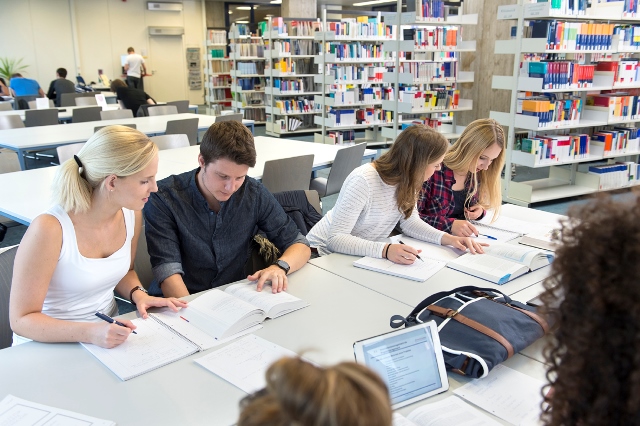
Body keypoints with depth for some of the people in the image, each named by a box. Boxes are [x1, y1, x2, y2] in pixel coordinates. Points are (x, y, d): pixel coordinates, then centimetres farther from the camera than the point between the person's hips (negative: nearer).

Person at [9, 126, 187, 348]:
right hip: (52, 344, -4)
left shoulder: (131, 213, -5)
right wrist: (89, 333, -31)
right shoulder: (50, 229, -24)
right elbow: (22, 320, -18)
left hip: (109, 334, 4)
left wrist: (138, 294, -6)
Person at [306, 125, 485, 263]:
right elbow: (335, 239, -33)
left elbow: (410, 221, 1)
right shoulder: (363, 181, -30)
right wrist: (384, 250, -46)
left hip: (366, 255, 7)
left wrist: (447, 238, -15)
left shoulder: (406, 179, -6)